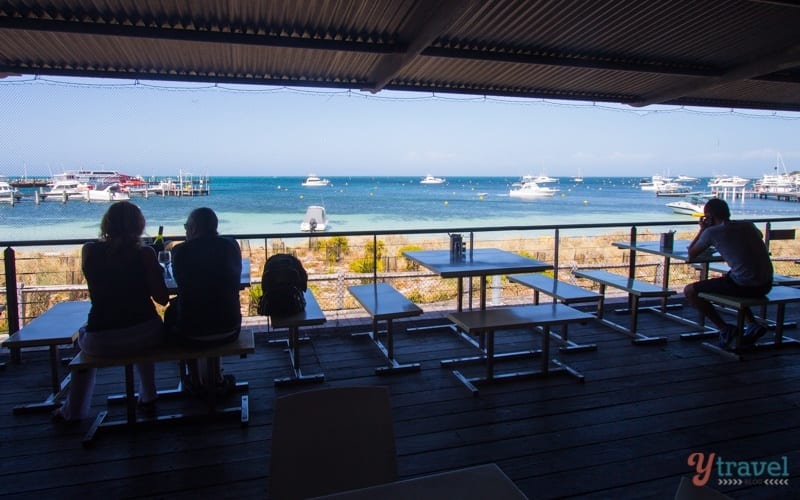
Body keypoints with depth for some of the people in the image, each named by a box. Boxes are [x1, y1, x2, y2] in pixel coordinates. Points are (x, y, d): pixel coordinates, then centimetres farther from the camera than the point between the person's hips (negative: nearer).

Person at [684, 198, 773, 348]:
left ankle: (724, 329, 2)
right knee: (727, 281, 37)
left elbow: (691, 254, 6)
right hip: (766, 286, 7)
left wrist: (702, 230, 17)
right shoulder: (748, 226, 13)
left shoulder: (712, 232, -6)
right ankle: (753, 324, 24)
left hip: (744, 286, -7)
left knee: (689, 291, 4)